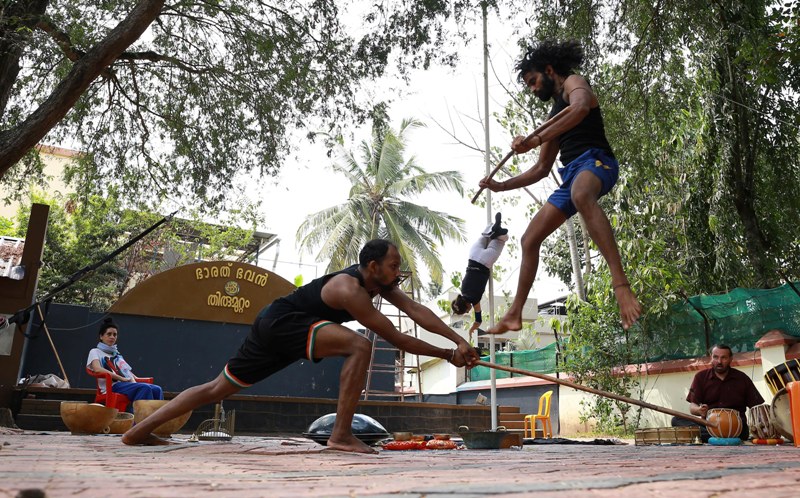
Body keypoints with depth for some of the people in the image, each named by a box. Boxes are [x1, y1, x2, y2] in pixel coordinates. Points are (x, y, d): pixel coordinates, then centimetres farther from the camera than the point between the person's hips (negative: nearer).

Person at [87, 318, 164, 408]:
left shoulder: (118, 354, 32)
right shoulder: (95, 352, 12)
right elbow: (98, 369, -8)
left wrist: (133, 379, 1)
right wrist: (121, 378, -13)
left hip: (129, 385, 6)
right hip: (113, 386, -6)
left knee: (157, 389, -24)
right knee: (145, 388, -34)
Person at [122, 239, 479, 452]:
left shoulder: (377, 280, 3)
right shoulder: (351, 290, -24)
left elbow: (416, 311, -5)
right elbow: (396, 338, -21)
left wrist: (458, 340, -13)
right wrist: (447, 355, -15)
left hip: (276, 328, 10)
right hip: (281, 322, -10)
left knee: (219, 387, 15)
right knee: (360, 347, -23)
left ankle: (138, 432, 22)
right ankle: (341, 435, -19)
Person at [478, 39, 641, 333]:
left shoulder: (573, 83, 7)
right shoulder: (554, 115, 30)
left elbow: (582, 108, -21)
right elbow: (541, 169, 32)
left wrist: (537, 140, -29)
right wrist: (501, 186, 26)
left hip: (595, 159, -9)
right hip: (572, 174, 9)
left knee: (581, 195, -45)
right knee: (529, 240, 7)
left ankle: (621, 284, -53)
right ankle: (514, 315, 13)